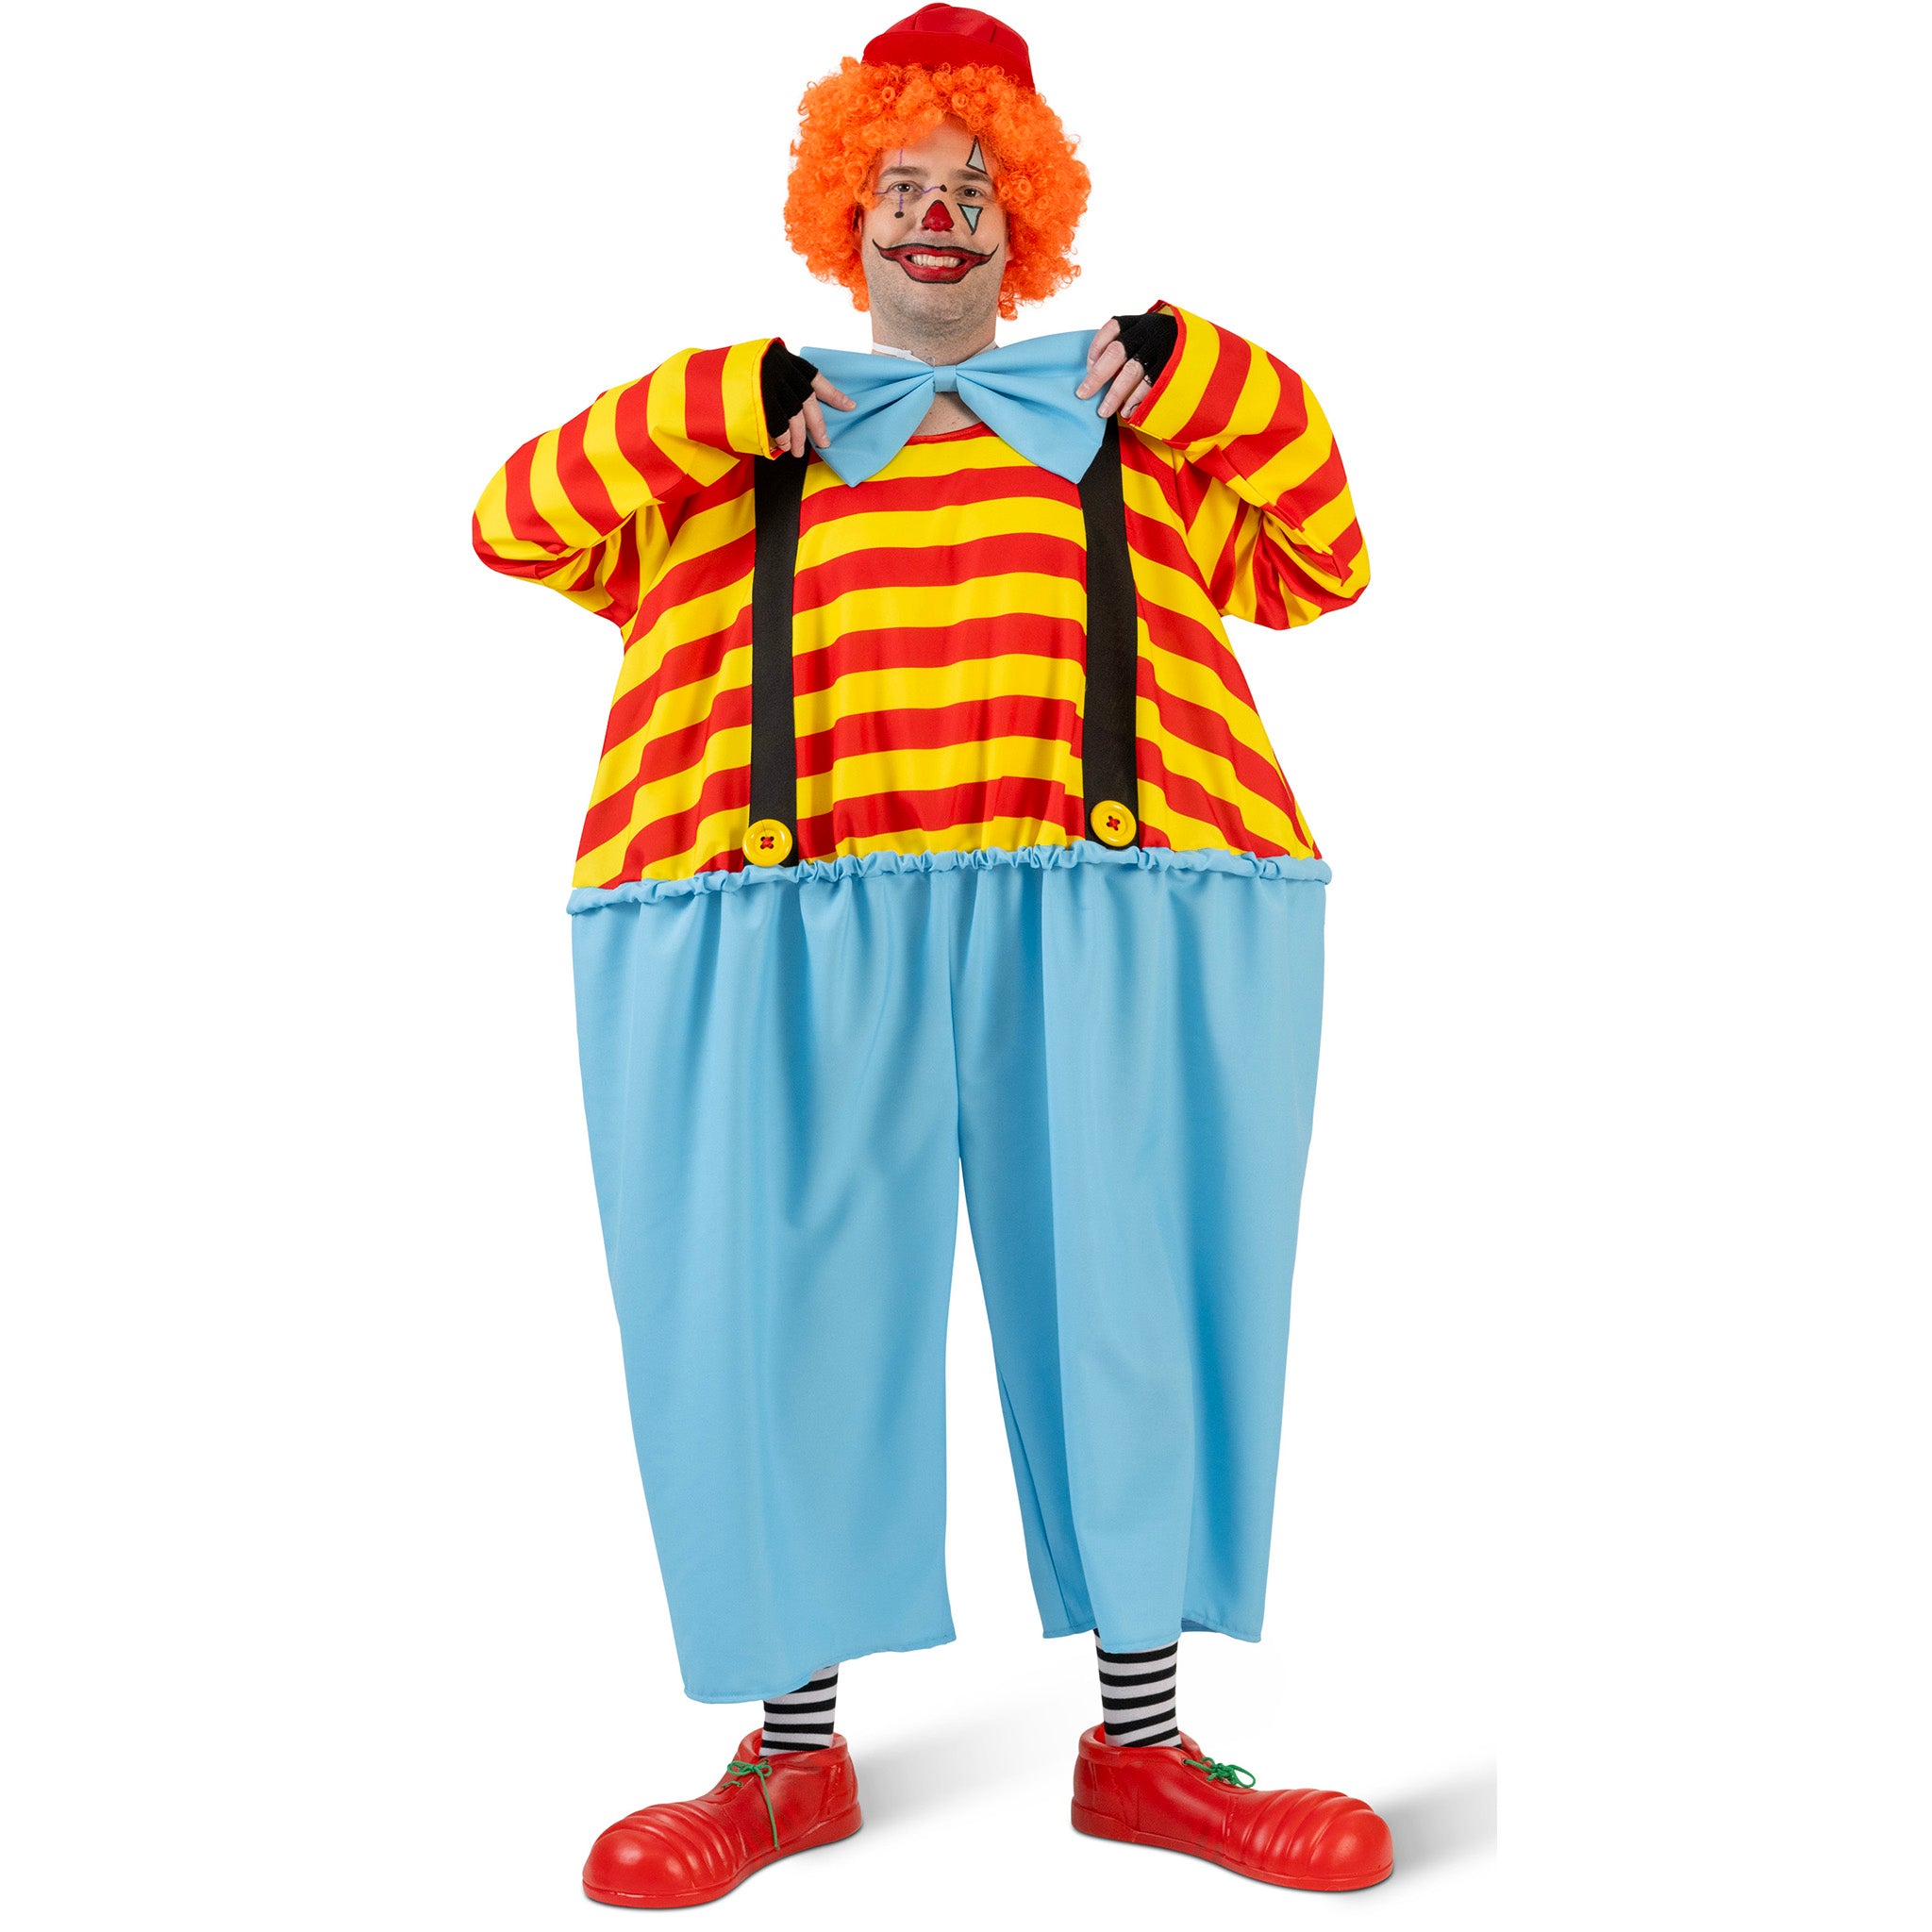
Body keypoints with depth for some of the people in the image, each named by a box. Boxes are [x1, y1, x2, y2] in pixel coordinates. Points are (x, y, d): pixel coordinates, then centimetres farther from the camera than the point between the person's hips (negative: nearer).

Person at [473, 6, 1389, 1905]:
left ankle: (1139, 1744, 15)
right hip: (795, 923, 0)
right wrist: (729, 410, 3)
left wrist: (1202, 388, 7)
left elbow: (1321, 563, 21)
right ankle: (794, 1749, 15)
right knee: (783, 1306, 0)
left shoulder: (1141, 431, 23)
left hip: (1109, 917, 1)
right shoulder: (730, 439, 21)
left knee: (1133, 1295, 1)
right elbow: (515, 522, 13)